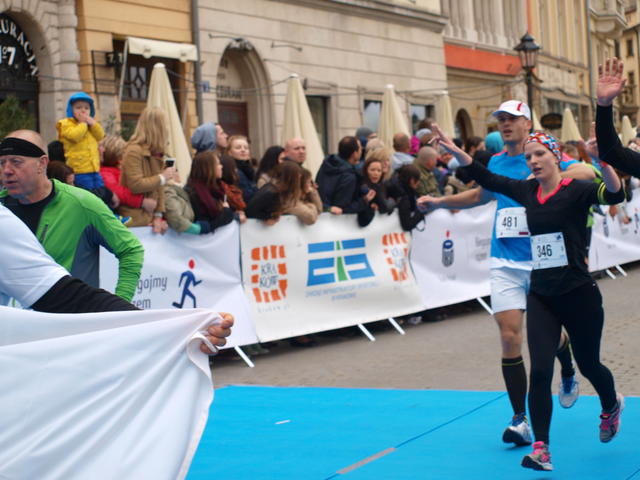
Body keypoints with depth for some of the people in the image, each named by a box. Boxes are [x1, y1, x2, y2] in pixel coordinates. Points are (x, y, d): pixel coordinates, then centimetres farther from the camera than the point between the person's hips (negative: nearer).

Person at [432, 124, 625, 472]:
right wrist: (453, 149, 4)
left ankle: (612, 406, 48)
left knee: (588, 365, 15)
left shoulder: (575, 190, -11)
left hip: (578, 295, -4)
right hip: (540, 296, 4)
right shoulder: (528, 191, 4)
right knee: (540, 371, -8)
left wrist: (603, 161, -46)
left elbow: (614, 194, -29)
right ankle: (541, 449, -4)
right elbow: (486, 178, 11)